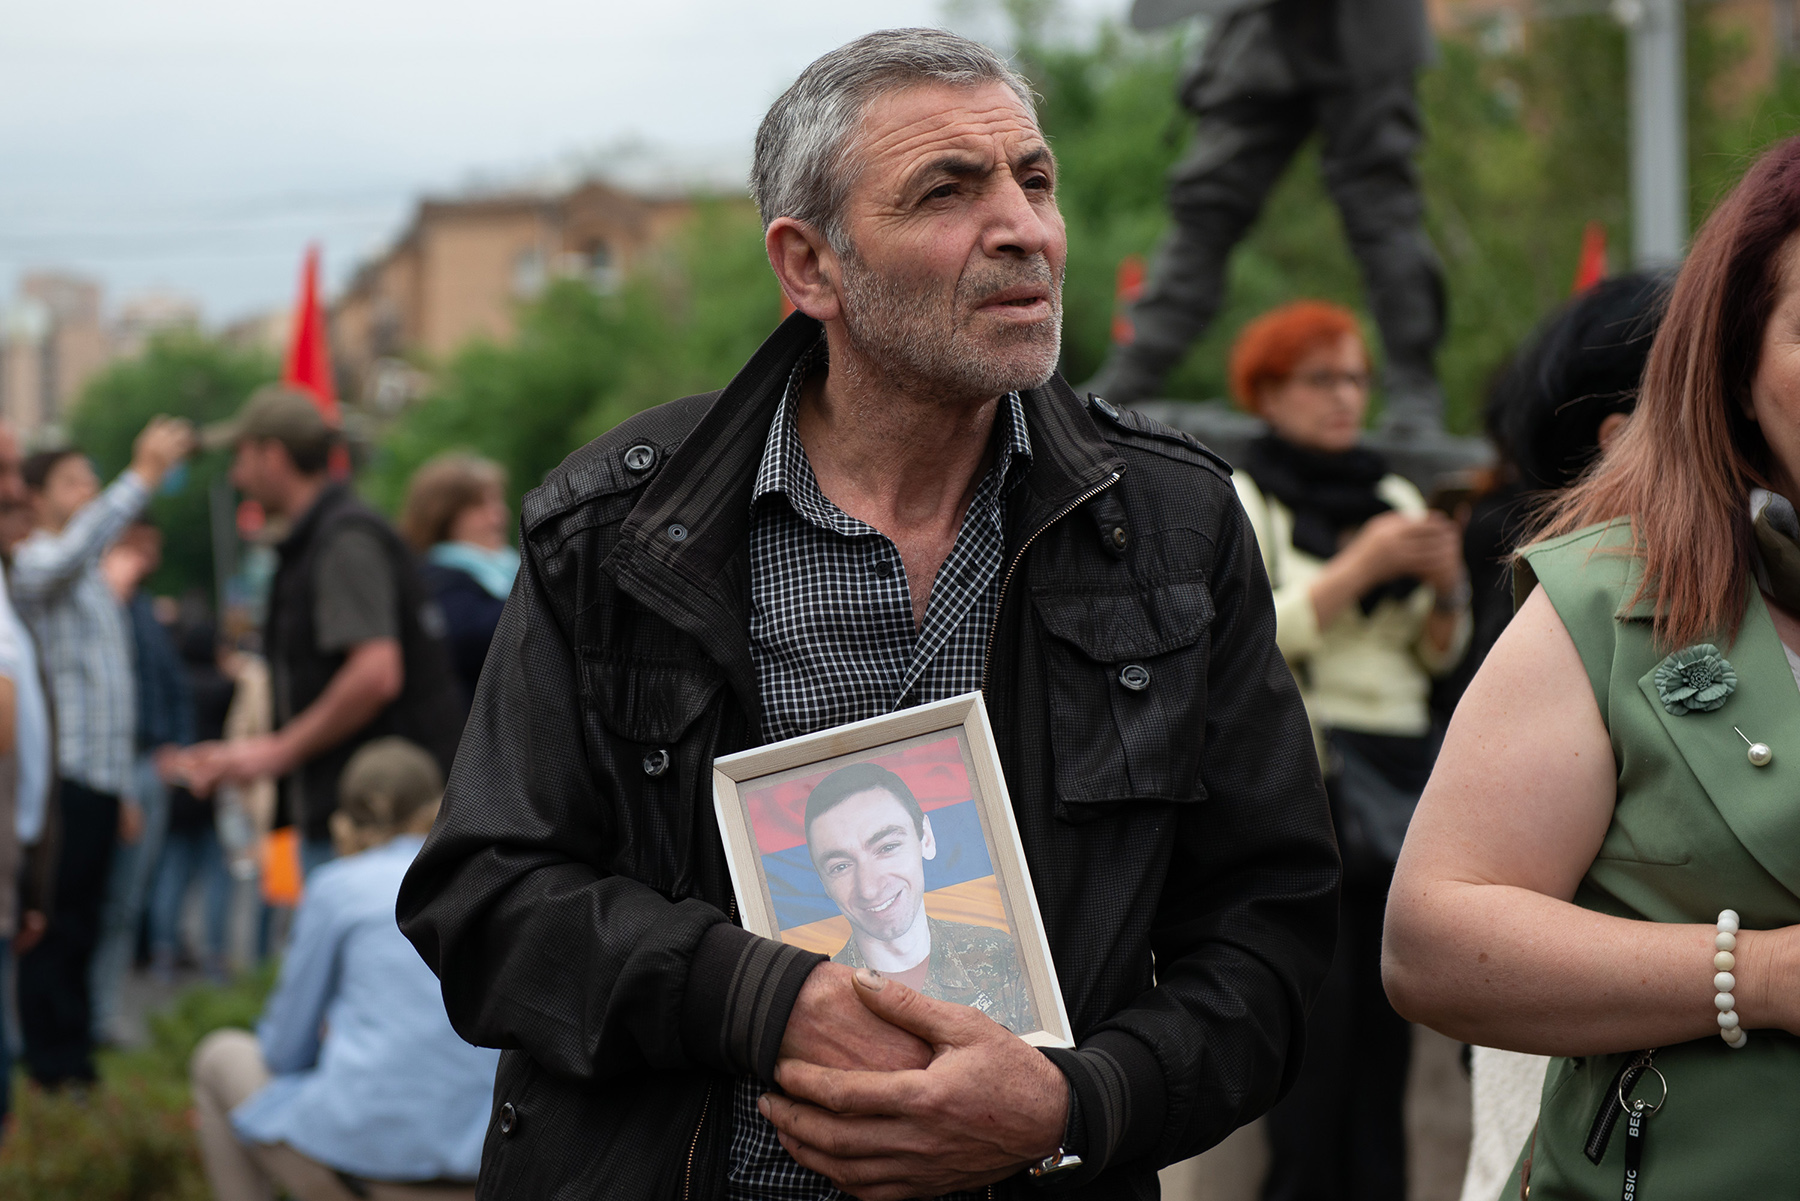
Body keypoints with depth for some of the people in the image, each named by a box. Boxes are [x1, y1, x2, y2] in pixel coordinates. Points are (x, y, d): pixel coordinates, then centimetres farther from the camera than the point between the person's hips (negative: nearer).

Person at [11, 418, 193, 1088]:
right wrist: (142, 477, -38)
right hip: (65, 775, -9)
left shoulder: (92, 580, 22)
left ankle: (74, 1065, 17)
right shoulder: (35, 563, -7)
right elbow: (75, 549, -34)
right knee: (58, 928, -5)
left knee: (84, 929, 11)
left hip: (99, 777, 9)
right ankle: (52, 1066, -2)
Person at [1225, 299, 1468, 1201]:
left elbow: (1440, 655, 20)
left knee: (1390, 1008, 0)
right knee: (1318, 1002, -13)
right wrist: (1360, 568, -12)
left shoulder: (1395, 497, 19)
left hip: (1402, 768, 5)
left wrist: (1446, 588, 0)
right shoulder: (1240, 497, 3)